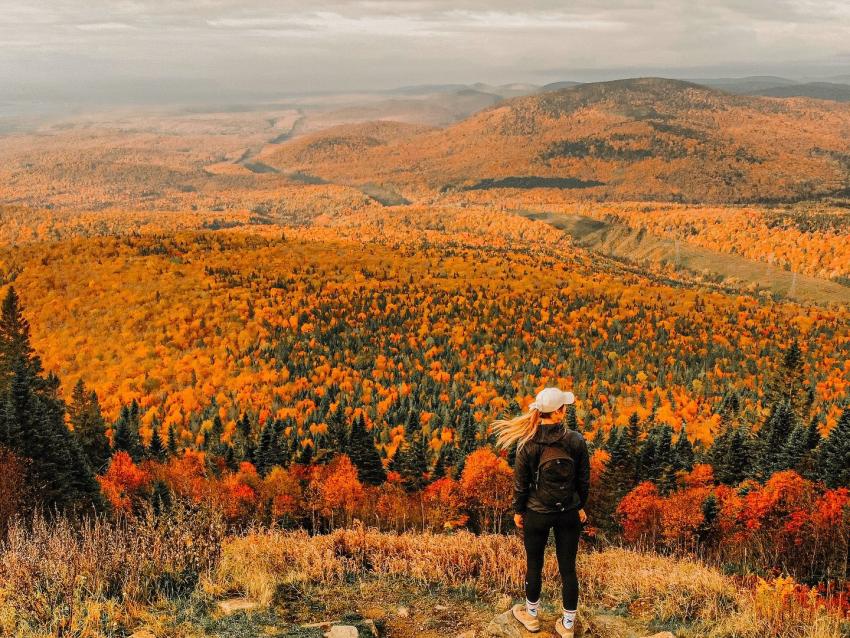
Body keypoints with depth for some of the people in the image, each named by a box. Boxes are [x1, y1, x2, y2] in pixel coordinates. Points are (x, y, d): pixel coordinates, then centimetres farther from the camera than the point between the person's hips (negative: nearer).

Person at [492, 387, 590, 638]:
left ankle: (531, 615, 37)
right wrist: (580, 506, 14)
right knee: (568, 568, 12)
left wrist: (518, 511, 7)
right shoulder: (576, 441, -13)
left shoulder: (527, 444, -16)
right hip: (569, 513, 1)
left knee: (534, 565, 18)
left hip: (537, 514, -1)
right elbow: (584, 479, -2)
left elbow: (521, 482, -8)